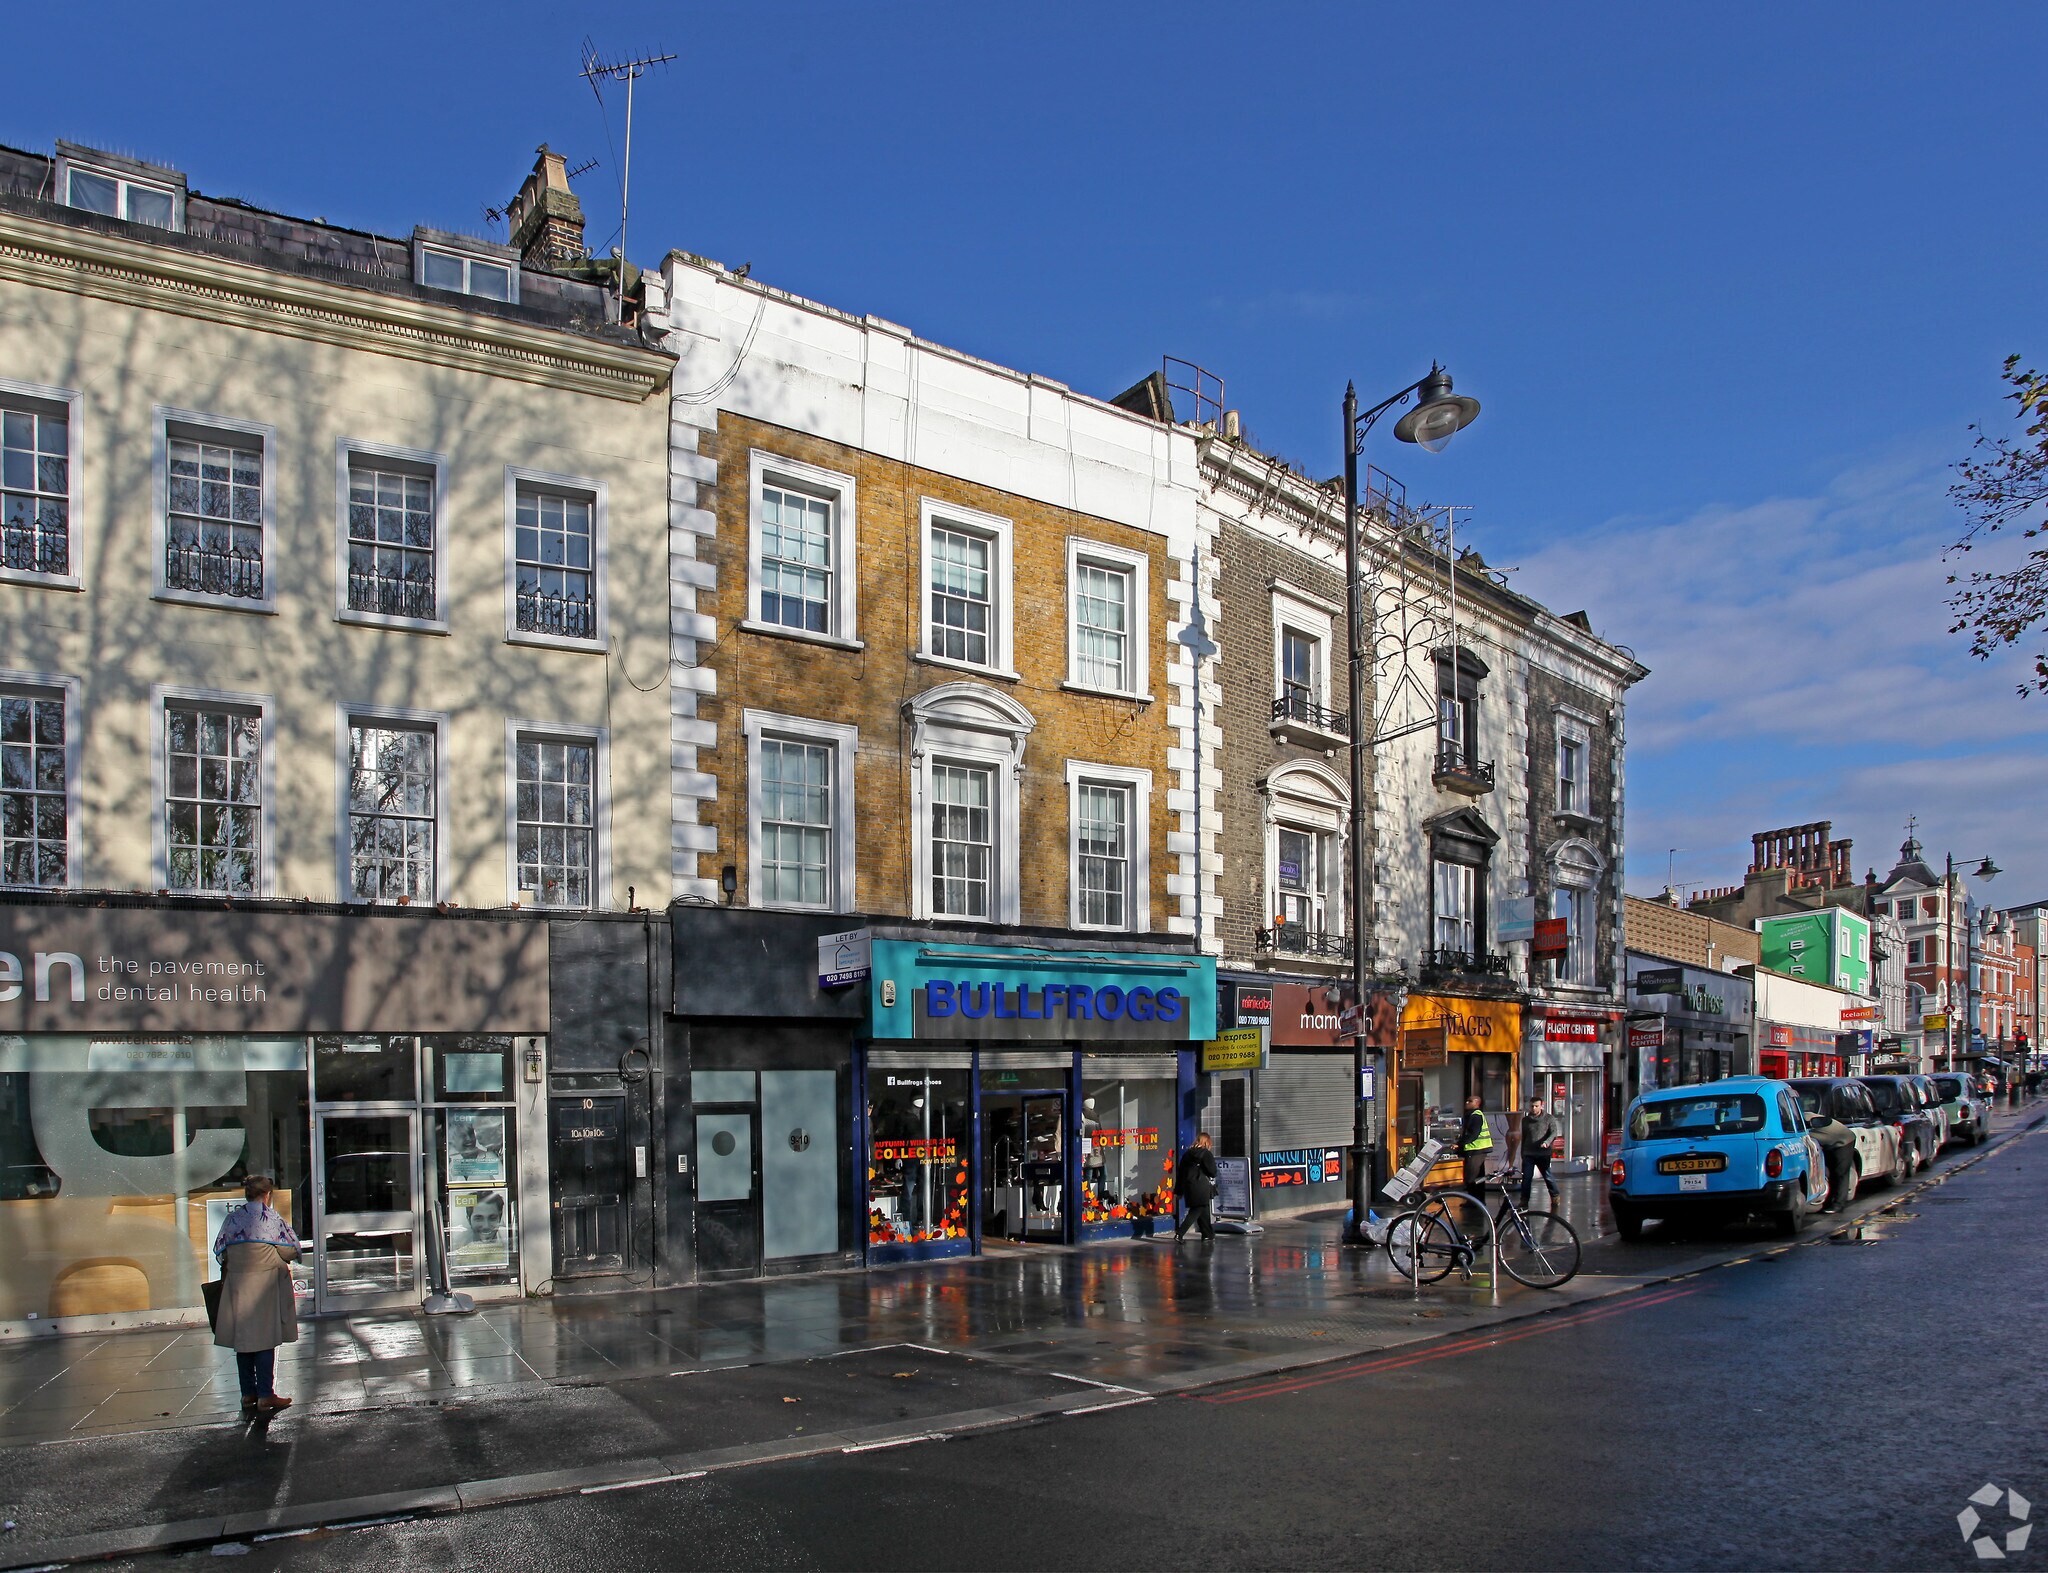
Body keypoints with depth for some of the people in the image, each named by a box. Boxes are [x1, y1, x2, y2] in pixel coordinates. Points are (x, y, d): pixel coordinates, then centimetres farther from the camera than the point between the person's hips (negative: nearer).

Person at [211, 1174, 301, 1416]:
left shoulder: (232, 1218, 3)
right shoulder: (272, 1217, -8)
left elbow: (219, 1252, 7)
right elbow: (291, 1250, -7)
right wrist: (283, 1262, 14)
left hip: (237, 1283, 4)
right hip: (266, 1283, -4)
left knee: (242, 1340, 10)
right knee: (265, 1340, 0)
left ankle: (248, 1395, 14)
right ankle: (265, 1396, -1)